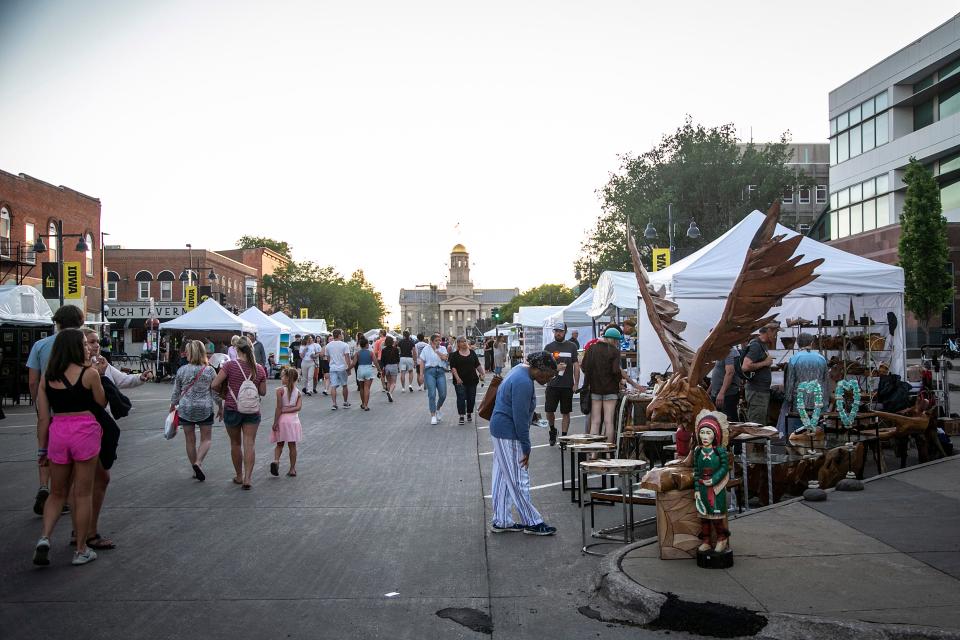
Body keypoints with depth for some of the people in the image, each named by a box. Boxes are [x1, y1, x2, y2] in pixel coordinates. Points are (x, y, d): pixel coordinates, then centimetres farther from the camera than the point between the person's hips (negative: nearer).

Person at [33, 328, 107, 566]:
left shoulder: (47, 376, 5)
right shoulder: (89, 373, -8)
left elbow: (43, 417, 6)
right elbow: (102, 403, 5)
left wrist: (42, 449, 13)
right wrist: (99, 376, 14)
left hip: (57, 432, 4)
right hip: (85, 431, -4)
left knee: (57, 493, 19)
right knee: (83, 494, 7)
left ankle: (44, 537, 0)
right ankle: (81, 550, 15)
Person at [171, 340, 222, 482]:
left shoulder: (181, 371, -5)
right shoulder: (209, 370, -6)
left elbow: (176, 392, 3)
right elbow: (216, 392, -1)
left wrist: (172, 407, 17)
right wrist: (220, 407, 12)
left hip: (186, 410, 1)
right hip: (205, 409, -1)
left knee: (190, 440, 12)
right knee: (206, 439, 9)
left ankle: (195, 470, 18)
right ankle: (198, 462, -12)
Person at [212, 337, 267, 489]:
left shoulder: (231, 365, -11)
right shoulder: (259, 369, -2)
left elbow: (214, 385, -14)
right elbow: (263, 392, 3)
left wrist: (223, 393, 5)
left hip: (232, 409, -1)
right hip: (252, 411, 1)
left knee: (235, 443, 14)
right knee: (250, 444, 2)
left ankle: (239, 476, 24)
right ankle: (247, 478, -5)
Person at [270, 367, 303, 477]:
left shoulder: (280, 390, -9)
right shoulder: (298, 392, 2)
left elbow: (279, 408, -13)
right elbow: (298, 407, -11)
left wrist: (275, 422, -10)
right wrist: (288, 410, -8)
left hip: (282, 419, -2)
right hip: (293, 420, 2)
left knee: (279, 444, 15)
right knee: (292, 445, 10)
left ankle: (276, 460, -10)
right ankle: (292, 469, 14)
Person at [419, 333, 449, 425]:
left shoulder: (442, 349, 13)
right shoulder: (426, 349, 7)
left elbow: (444, 358, -6)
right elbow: (422, 362, 4)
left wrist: (436, 350, -4)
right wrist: (421, 375, -2)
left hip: (441, 372, 2)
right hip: (430, 371, -2)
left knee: (443, 395, -1)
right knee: (432, 394, -9)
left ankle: (437, 409, 27)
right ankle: (433, 415, -2)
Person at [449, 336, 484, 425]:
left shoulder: (472, 352, 8)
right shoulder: (455, 355, -1)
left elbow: (478, 365, 13)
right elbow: (453, 367, -6)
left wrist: (482, 373, 3)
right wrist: (457, 378, -16)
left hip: (472, 380, 3)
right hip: (460, 381, -3)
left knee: (471, 398, 7)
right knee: (461, 398, -6)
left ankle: (469, 414, 22)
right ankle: (461, 416, -2)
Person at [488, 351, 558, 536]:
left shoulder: (521, 371, 9)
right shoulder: (523, 383, -23)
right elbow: (520, 417, -22)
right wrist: (526, 447, -16)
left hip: (500, 431, 11)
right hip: (509, 435, -11)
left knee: (502, 479, 14)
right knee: (519, 480, -1)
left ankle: (500, 521, 21)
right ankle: (532, 523, 8)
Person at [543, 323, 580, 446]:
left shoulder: (572, 347, 4)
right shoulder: (549, 347, 7)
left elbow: (576, 366, 4)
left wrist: (576, 384, -2)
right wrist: (555, 367, -13)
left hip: (567, 385, -1)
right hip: (552, 385, 1)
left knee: (565, 413, 5)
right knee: (549, 411, -3)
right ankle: (552, 430, 23)